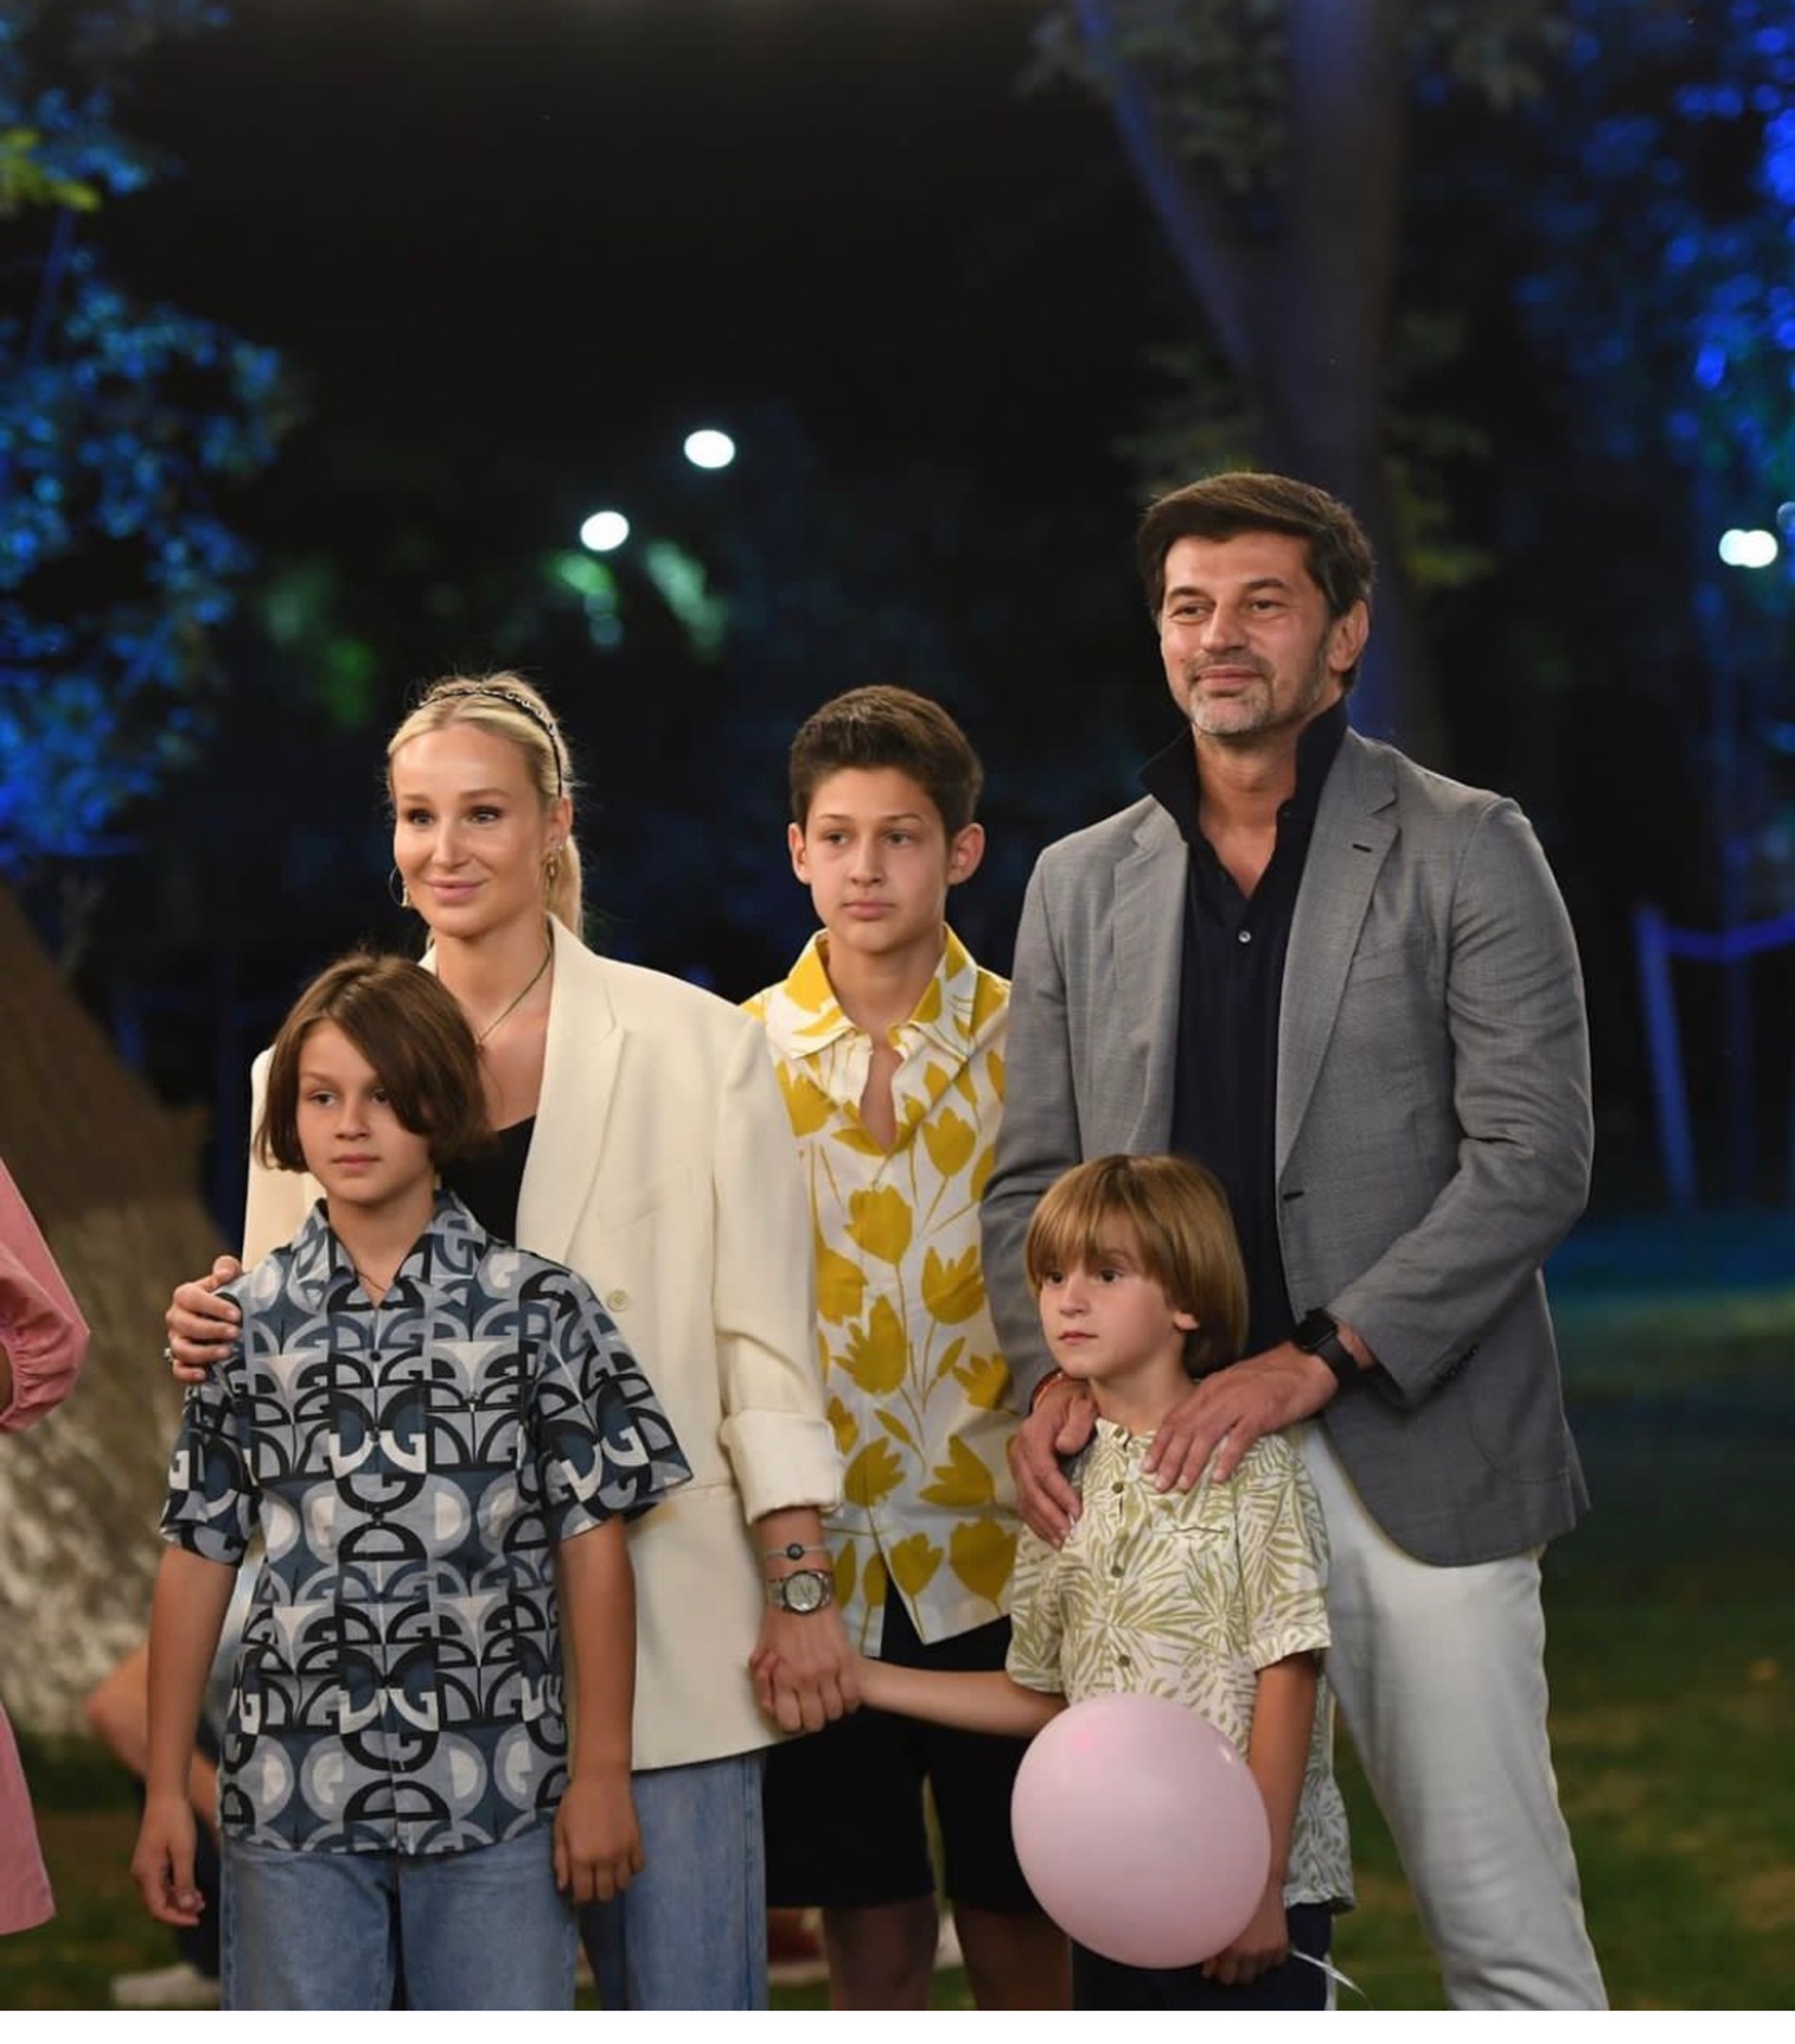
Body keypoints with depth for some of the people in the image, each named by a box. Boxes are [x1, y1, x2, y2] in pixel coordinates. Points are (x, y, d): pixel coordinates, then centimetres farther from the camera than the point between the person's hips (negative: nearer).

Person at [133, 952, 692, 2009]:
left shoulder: (538, 1306, -1)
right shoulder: (246, 1319, 5)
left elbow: (593, 1545, 0)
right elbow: (200, 1556, 6)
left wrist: (602, 1772, -3)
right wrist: (167, 1788, 5)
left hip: (495, 1797, -1)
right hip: (296, 1793, 2)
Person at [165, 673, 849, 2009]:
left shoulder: (696, 1045, 3)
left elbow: (765, 1338, 3)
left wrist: (800, 1590, -2)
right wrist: (215, 1331, -8)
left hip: (654, 1616, -2)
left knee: (687, 1995, -2)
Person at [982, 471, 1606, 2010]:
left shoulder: (1465, 852, 2)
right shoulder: (1082, 885, 14)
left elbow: (1533, 1157, -7)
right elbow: (1032, 1179, 15)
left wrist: (1316, 1360, -15)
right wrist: (1050, 1374, -5)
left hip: (1408, 1459, -3)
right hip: (1166, 1465, 3)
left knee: (1506, 1934, -4)